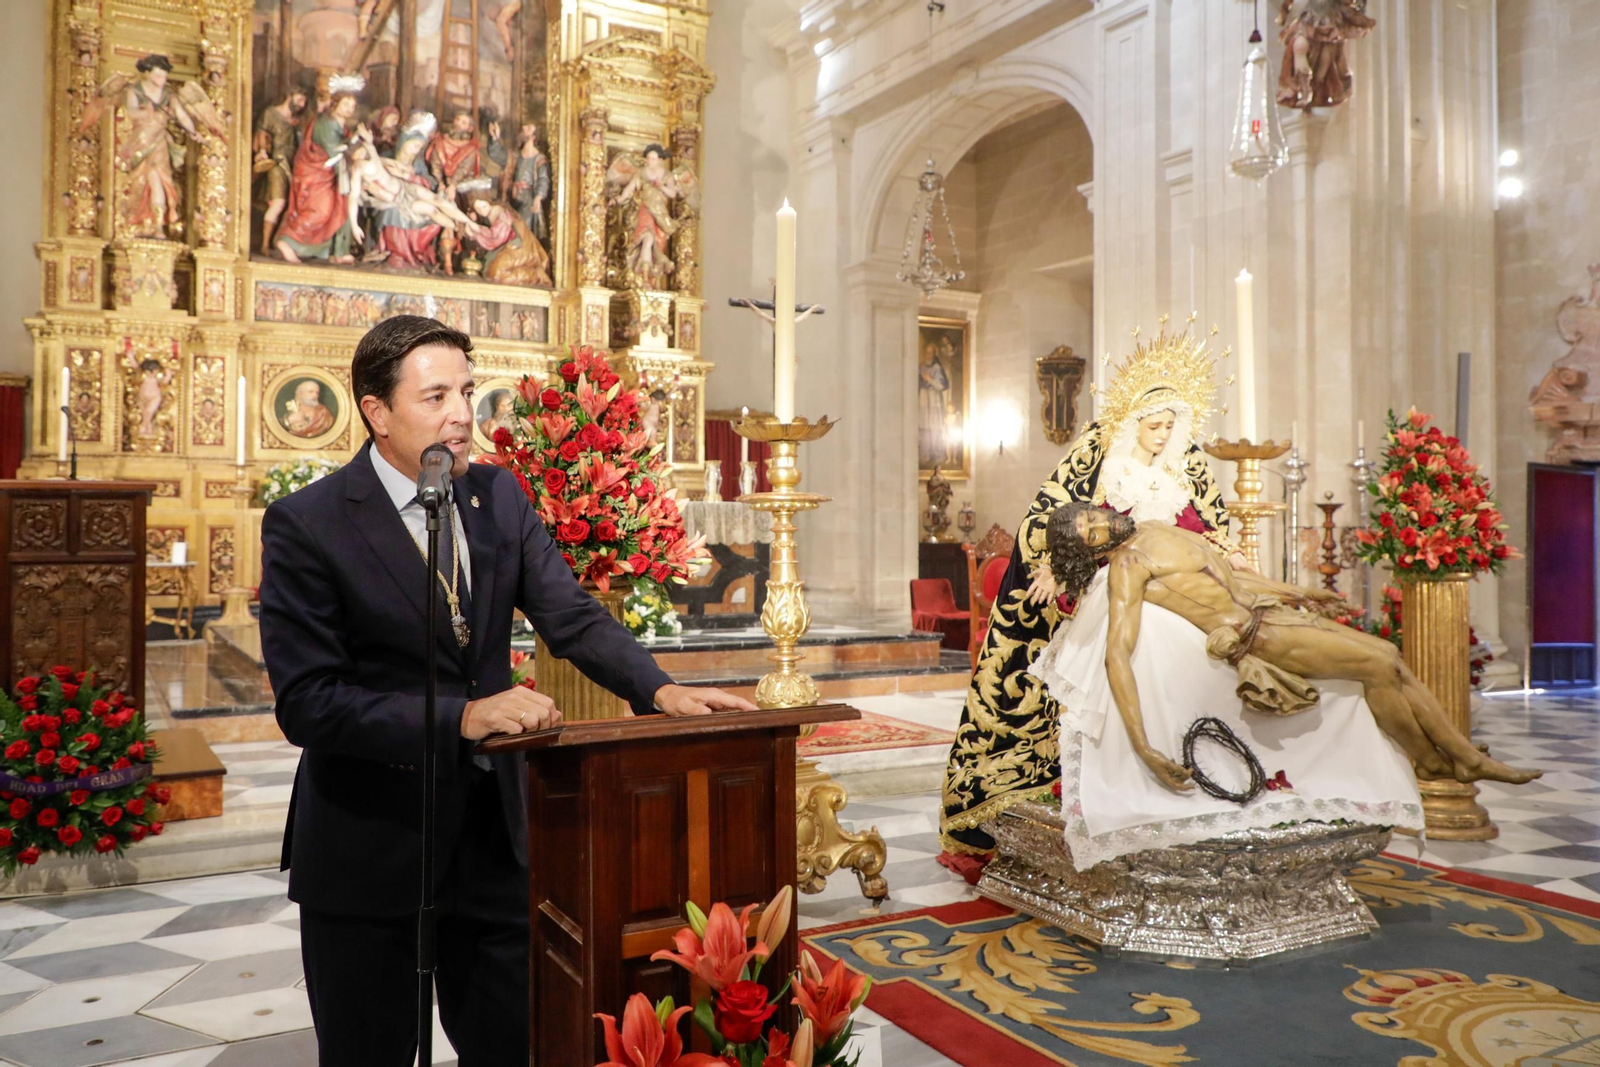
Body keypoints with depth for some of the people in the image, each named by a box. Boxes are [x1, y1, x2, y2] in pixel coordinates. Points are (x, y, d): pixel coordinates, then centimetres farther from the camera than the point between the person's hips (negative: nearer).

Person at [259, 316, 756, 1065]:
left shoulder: (498, 496, 1)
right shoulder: (305, 525, -14)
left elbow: (573, 617, -3)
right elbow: (307, 702, -20)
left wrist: (659, 689, -20)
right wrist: (462, 717, -29)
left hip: (492, 829, 5)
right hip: (368, 845, -4)